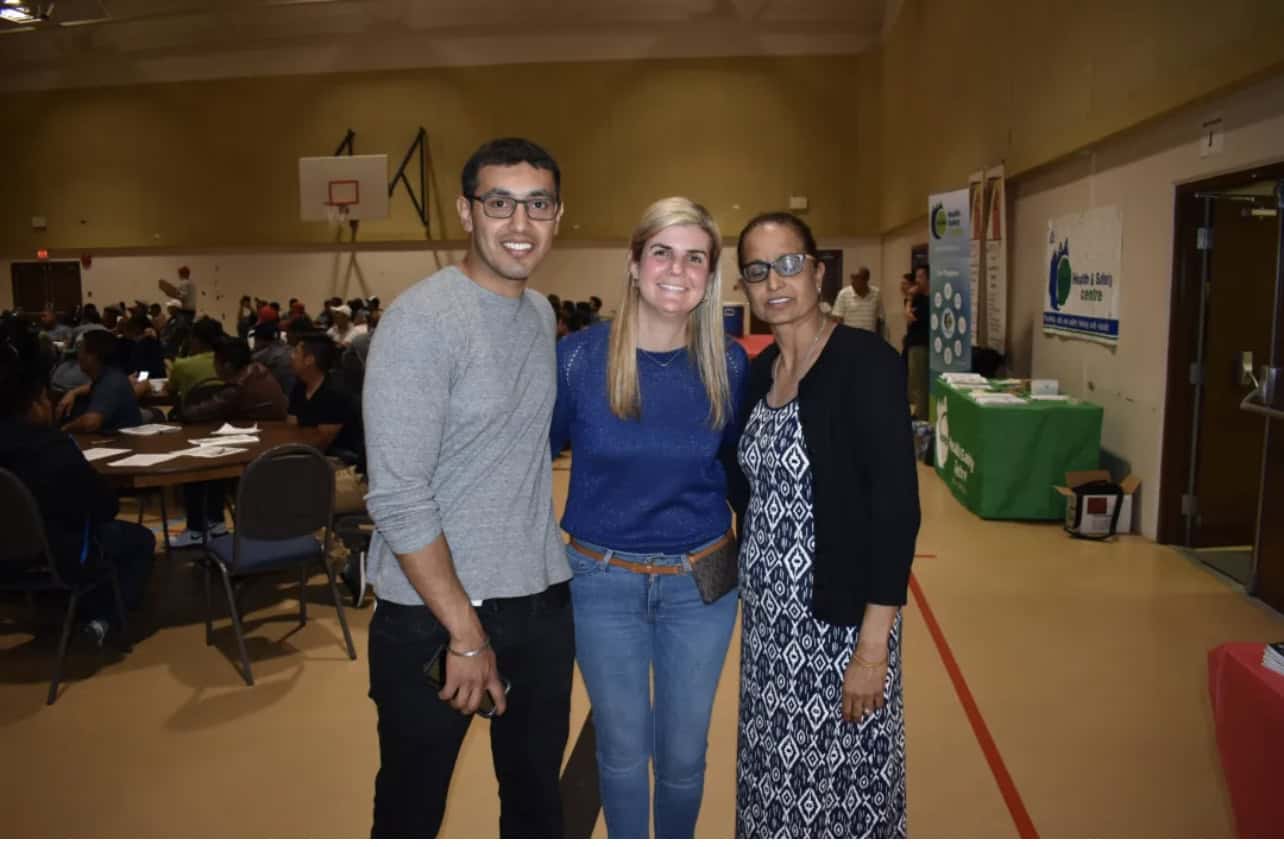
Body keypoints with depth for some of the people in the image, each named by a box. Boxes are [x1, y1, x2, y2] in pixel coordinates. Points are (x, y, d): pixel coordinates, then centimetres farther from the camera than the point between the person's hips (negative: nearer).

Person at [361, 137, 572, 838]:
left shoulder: (541, 314, 6)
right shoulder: (421, 320, -16)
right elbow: (397, 498, -20)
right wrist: (466, 633, -18)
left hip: (542, 602, 6)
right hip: (434, 615, -6)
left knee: (537, 794, 21)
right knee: (411, 806, 15)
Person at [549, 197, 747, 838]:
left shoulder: (729, 365, -7)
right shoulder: (579, 356, -12)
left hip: (700, 584, 1)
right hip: (602, 584, -1)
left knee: (683, 754, 16)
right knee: (623, 749, 16)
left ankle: (677, 842, 46)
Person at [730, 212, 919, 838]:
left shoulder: (867, 363, -14)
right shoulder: (758, 370, 6)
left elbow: (896, 509, -18)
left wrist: (874, 644, -19)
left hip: (839, 619, -6)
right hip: (768, 617, 6)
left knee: (842, 777, 8)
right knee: (777, 771, 18)